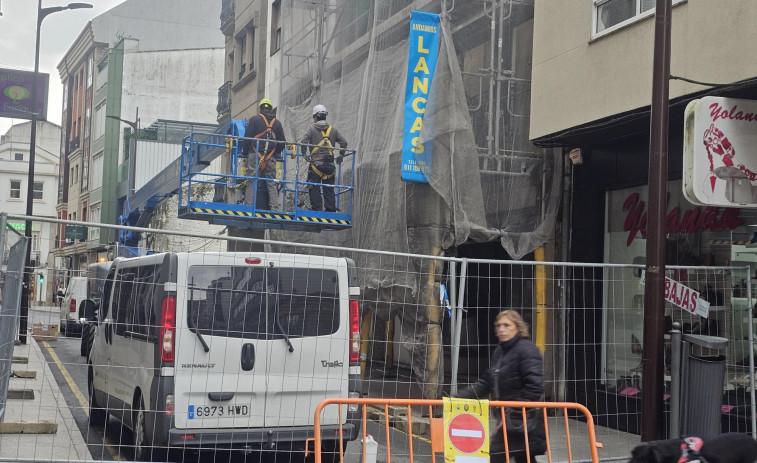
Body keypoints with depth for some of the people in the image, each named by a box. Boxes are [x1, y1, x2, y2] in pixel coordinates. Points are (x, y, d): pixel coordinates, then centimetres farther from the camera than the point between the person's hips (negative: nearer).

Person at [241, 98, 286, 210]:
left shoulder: (254, 119, 1)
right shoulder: (277, 123, 11)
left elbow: (247, 138, -2)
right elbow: (282, 142, 14)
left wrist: (244, 152, 9)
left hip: (255, 156, -2)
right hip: (270, 158, 2)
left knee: (251, 182, -3)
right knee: (272, 183, 5)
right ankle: (275, 207, 0)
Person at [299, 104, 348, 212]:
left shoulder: (312, 128, -1)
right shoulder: (332, 129, 9)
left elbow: (303, 141, -11)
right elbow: (344, 142, 8)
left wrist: (304, 154, 1)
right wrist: (341, 155, 19)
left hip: (316, 163, -4)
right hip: (330, 164, 4)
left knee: (314, 189, 2)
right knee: (329, 189, 9)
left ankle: (316, 209, -2)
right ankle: (331, 210, 8)